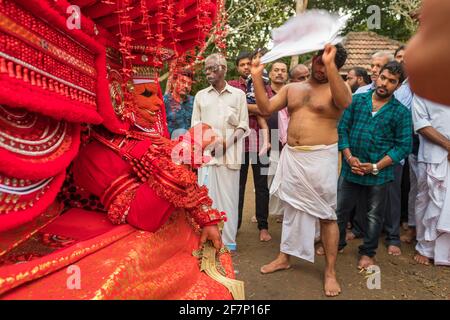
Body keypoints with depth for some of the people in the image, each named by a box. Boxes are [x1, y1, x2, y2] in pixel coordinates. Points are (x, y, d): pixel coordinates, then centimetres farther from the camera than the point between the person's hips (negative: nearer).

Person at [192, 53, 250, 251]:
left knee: (228, 196, 1)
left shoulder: (238, 94, 9)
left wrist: (228, 141, -10)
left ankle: (228, 241, 11)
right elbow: (195, 125, 12)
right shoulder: (200, 95, 15)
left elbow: (243, 126, 7)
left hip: (229, 153, -1)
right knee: (207, 196, -1)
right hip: (206, 152, 1)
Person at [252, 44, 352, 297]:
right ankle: (284, 257, 32)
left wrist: (330, 65, -33)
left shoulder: (336, 88, -3)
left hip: (321, 158, -5)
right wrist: (257, 76, -3)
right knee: (292, 208, 16)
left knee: (326, 214, 2)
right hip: (291, 157, 5)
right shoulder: (292, 88, 12)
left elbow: (345, 102, -27)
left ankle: (330, 272, 15)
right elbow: (266, 108, 5)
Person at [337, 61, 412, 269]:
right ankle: (336, 243, 34)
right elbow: (342, 128, 1)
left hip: (379, 173, -1)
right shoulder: (356, 100, 2)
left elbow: (403, 146, -5)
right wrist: (349, 157, -11)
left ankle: (368, 252, 33)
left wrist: (375, 167, -13)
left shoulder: (401, 112, -3)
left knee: (374, 216, 13)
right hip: (350, 168, 2)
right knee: (340, 209, 11)